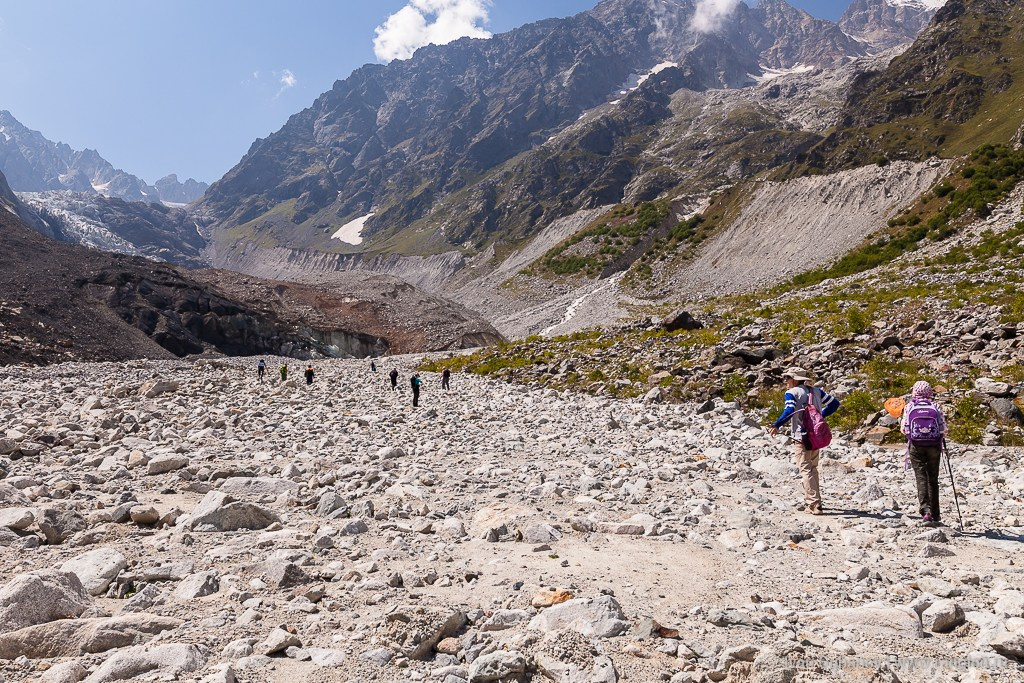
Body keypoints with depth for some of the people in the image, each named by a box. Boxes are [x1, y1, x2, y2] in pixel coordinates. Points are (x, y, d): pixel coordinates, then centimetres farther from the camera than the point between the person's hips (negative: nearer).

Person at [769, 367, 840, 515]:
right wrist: (820, 415, 19)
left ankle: (813, 505, -9)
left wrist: (776, 425, -17)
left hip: (801, 437, -6)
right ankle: (815, 501, 25)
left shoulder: (791, 393, -7)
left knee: (806, 470, -3)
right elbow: (834, 403, 14)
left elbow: (789, 411, -22)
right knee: (813, 469, 19)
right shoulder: (816, 391, 11)